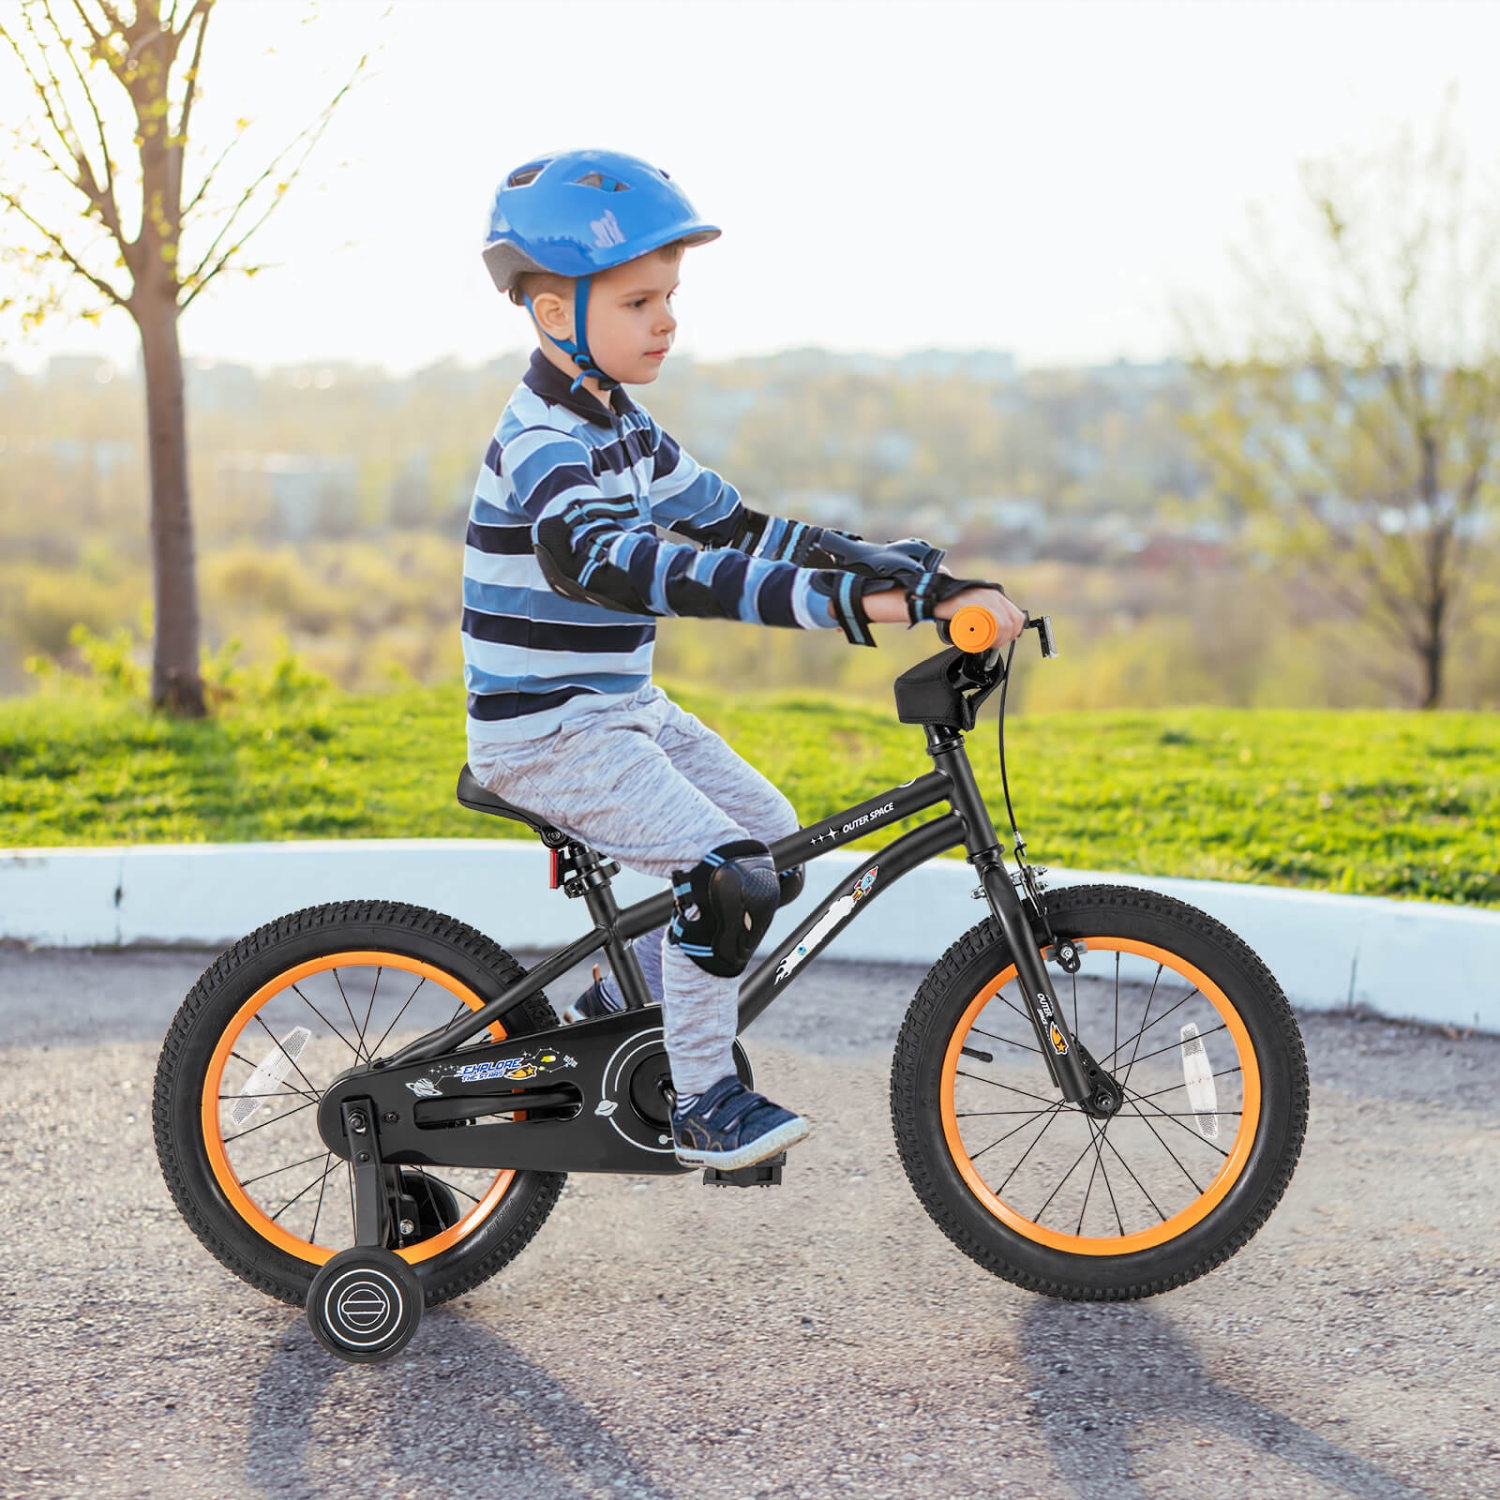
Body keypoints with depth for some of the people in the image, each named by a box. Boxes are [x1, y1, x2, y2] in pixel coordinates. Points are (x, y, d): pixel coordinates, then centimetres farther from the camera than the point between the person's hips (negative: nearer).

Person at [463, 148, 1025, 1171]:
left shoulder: (622, 427, 10)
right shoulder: (545, 448, -22)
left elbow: (730, 526, 9)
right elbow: (627, 569, -38)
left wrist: (876, 562, -5)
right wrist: (845, 602, -46)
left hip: (622, 709, 10)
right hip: (546, 731, -10)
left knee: (771, 836, 11)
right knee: (724, 872, -22)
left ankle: (619, 1006, 25)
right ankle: (701, 1102, -7)